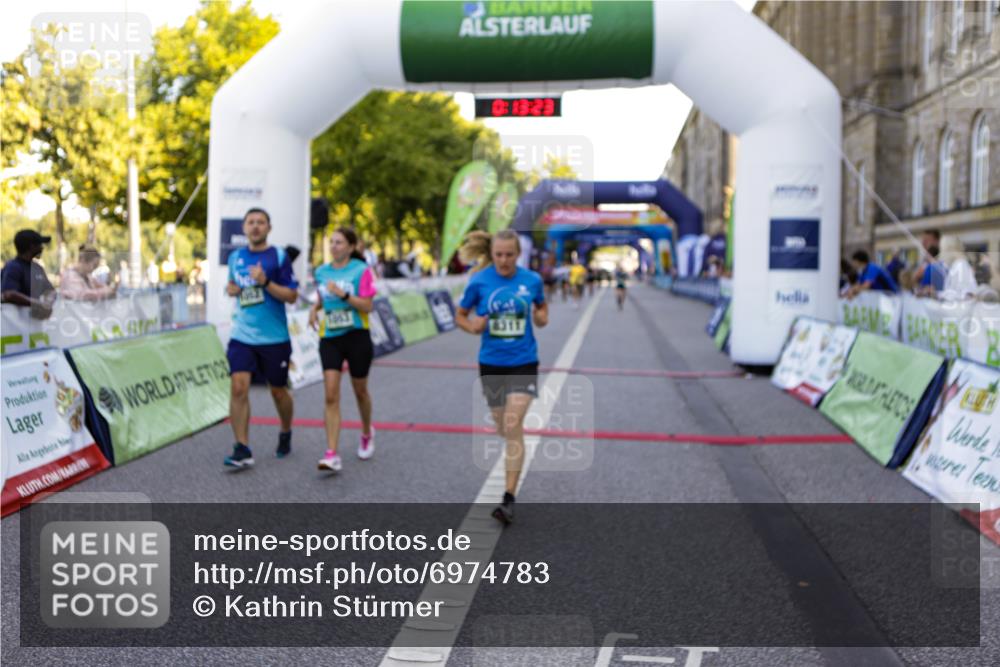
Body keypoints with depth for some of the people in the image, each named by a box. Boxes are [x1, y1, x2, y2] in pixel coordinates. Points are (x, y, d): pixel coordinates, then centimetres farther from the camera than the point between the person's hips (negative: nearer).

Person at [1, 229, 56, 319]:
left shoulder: (38, 268, 16)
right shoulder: (12, 268, -9)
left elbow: (50, 290, 15)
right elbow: (9, 295, -23)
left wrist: (48, 300, -9)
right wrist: (38, 303, -25)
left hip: (38, 314, 7)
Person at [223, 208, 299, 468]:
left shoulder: (279, 256, -5)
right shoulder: (236, 257, 9)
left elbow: (292, 296, -9)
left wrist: (265, 282, -22)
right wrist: (231, 288, 4)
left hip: (274, 338, -3)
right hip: (242, 336, 3)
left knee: (278, 391, 11)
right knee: (238, 388, -13)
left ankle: (285, 434, 37)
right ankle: (242, 450, -9)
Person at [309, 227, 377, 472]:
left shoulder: (362, 270, -6)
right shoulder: (321, 272, 7)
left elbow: (367, 306, -12)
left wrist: (343, 295, -24)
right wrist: (314, 309, 5)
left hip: (357, 336, -3)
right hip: (329, 338, 3)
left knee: (360, 390, 14)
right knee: (331, 396, -10)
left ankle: (367, 434, 43)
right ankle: (332, 454, -13)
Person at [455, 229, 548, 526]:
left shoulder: (532, 280, -4)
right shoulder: (479, 281, -6)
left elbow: (542, 308, 14)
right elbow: (460, 315, 5)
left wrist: (541, 318, -10)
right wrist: (472, 326, -17)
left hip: (523, 363, -1)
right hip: (491, 364, 2)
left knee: (513, 426, -13)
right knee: (503, 428, 14)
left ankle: (509, 499, -9)